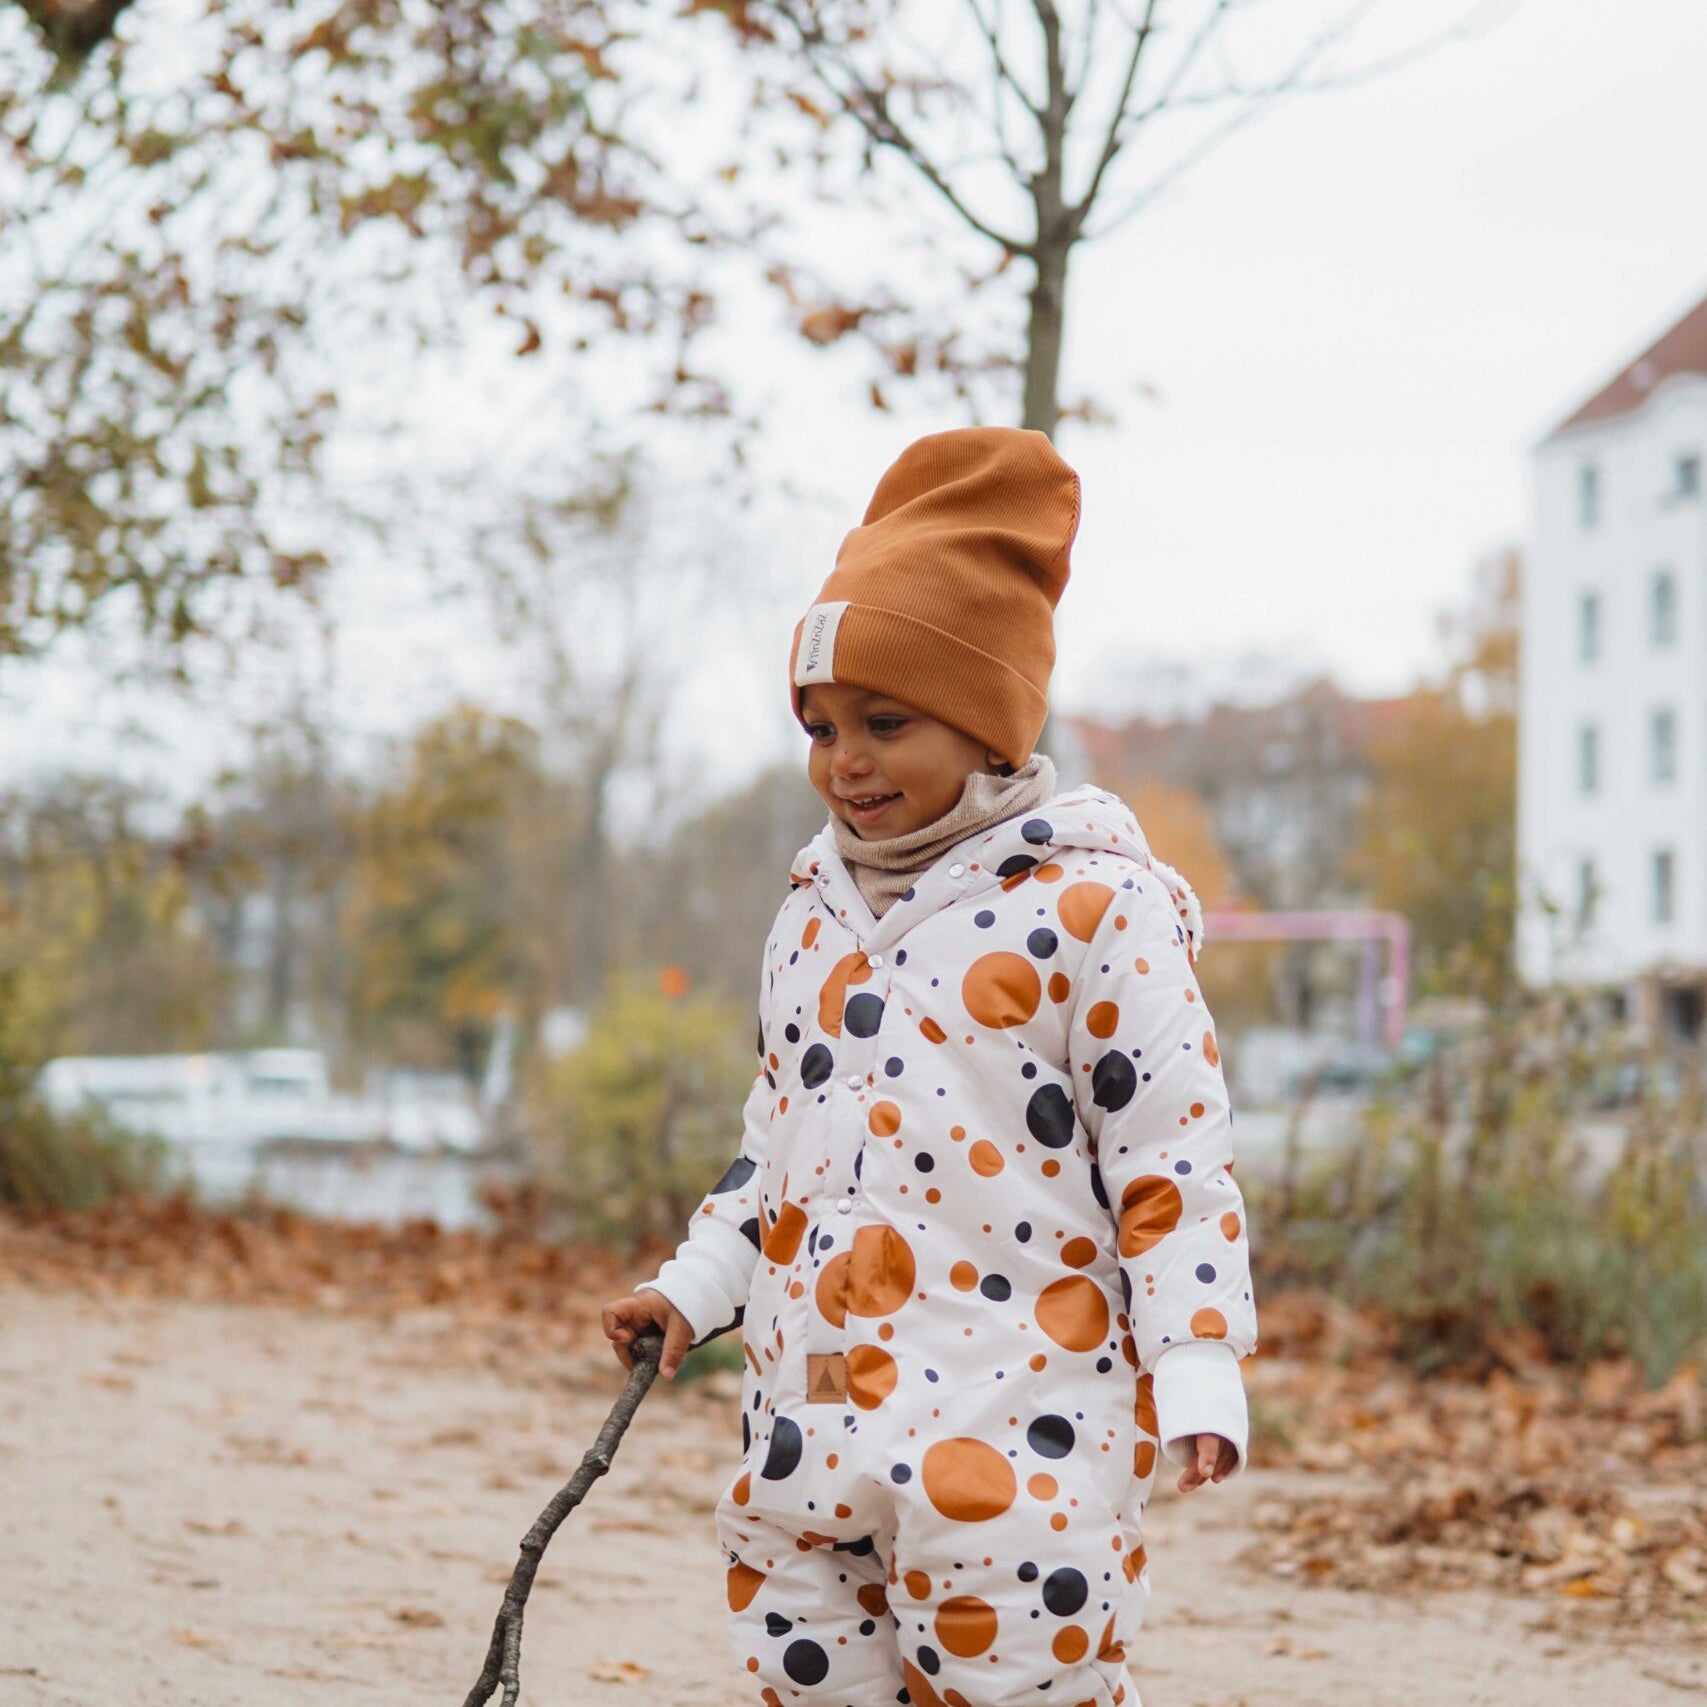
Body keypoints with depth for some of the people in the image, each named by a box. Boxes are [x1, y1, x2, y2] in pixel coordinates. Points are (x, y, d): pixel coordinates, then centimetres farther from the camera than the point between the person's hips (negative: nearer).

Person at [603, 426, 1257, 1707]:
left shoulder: (1091, 905, -7)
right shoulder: (818, 915, 14)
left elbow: (1173, 1154, -8)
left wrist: (1197, 1372, -14)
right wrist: (693, 1288, 15)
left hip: (1014, 1417, -7)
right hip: (813, 1406, 7)